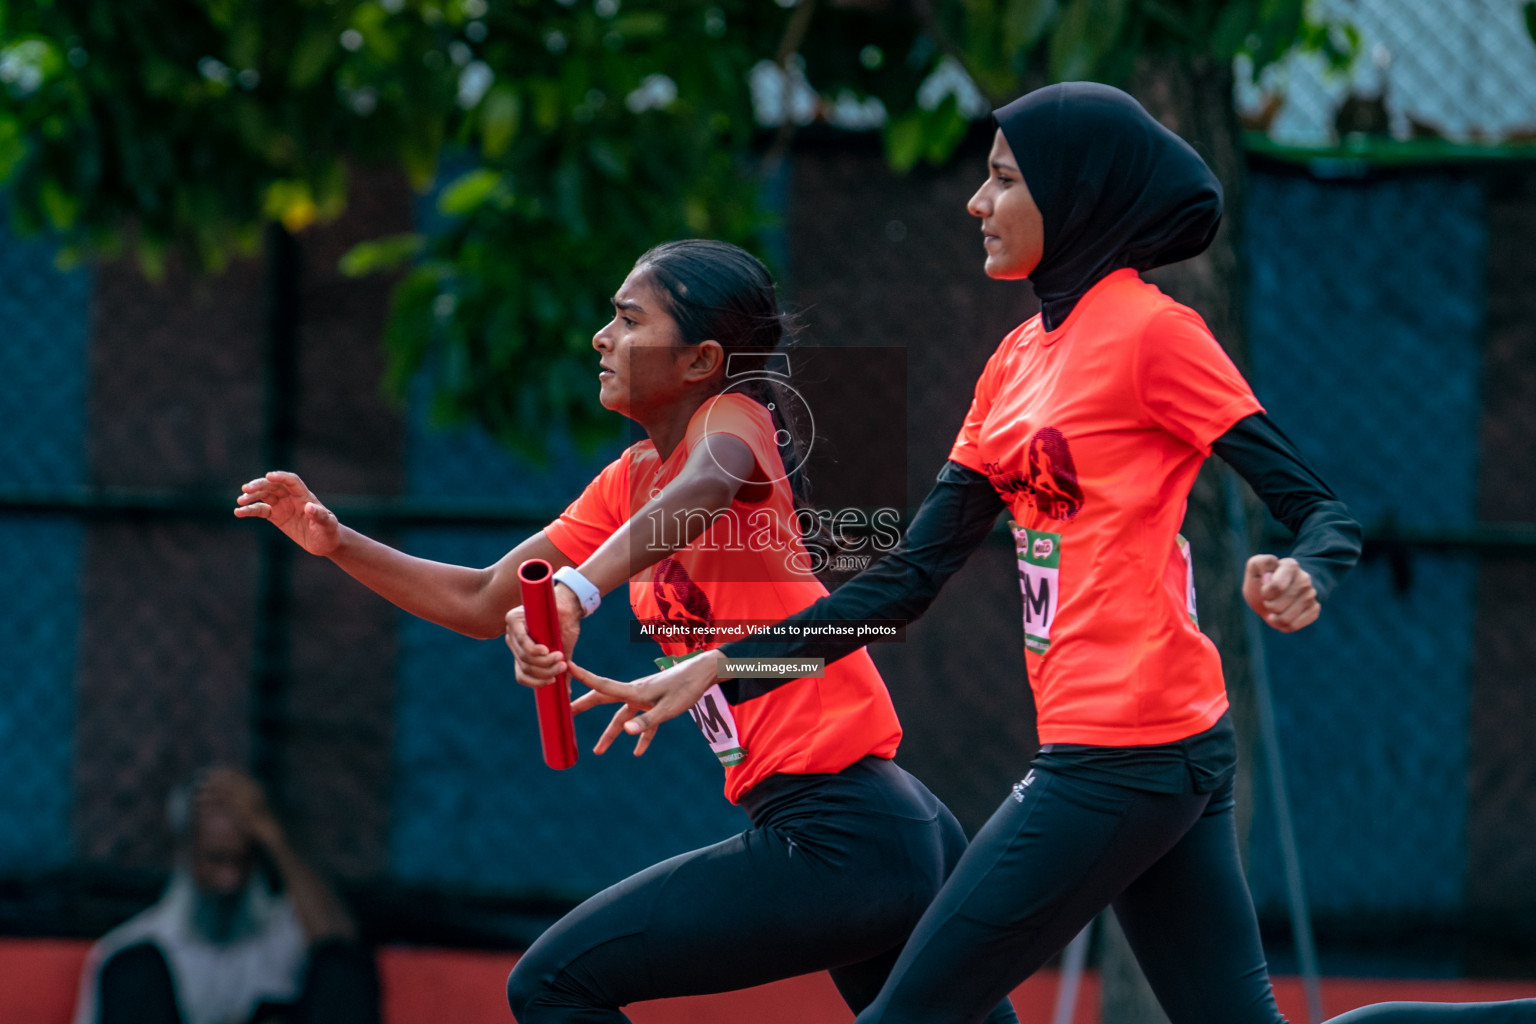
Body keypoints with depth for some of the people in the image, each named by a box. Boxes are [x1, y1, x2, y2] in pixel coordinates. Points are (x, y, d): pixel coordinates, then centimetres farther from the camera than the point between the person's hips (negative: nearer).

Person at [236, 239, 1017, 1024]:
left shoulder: (732, 420, -7)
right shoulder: (629, 480, 17)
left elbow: (707, 485, -33)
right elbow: (482, 603, 22)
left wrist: (578, 591, -47)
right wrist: (339, 545, 11)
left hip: (836, 837, -9)